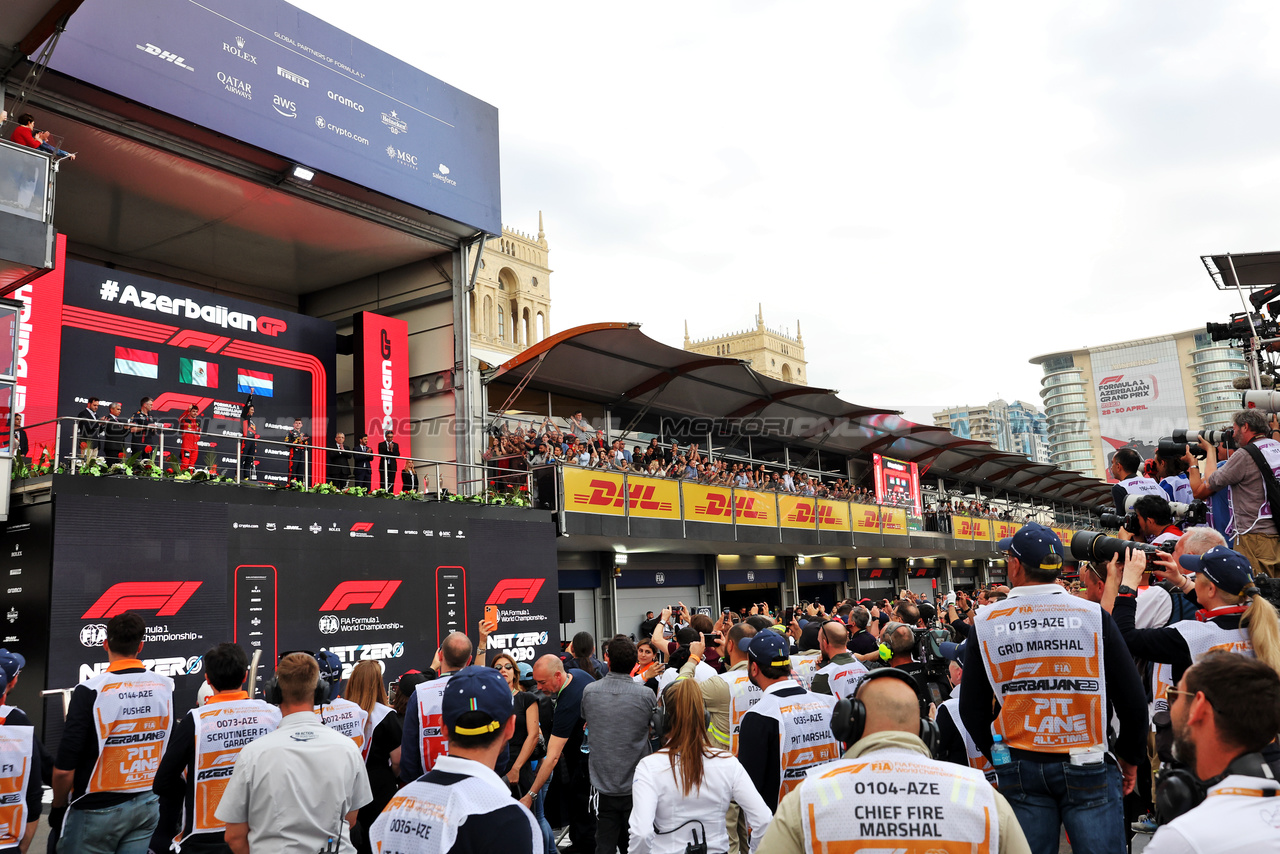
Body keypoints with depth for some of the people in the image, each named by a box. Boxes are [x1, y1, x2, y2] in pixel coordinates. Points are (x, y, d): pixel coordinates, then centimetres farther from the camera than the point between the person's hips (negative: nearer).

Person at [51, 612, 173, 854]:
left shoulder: (91, 691, -16)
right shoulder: (165, 686, -2)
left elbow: (64, 768, -14)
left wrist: (57, 808, 2)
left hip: (98, 809, -4)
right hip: (149, 805, 4)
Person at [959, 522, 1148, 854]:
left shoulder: (985, 623, -4)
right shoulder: (1093, 615, -8)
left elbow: (972, 709, 2)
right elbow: (1132, 698, -3)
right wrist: (1130, 757, 11)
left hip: (1018, 769, 1)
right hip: (1087, 765, -1)